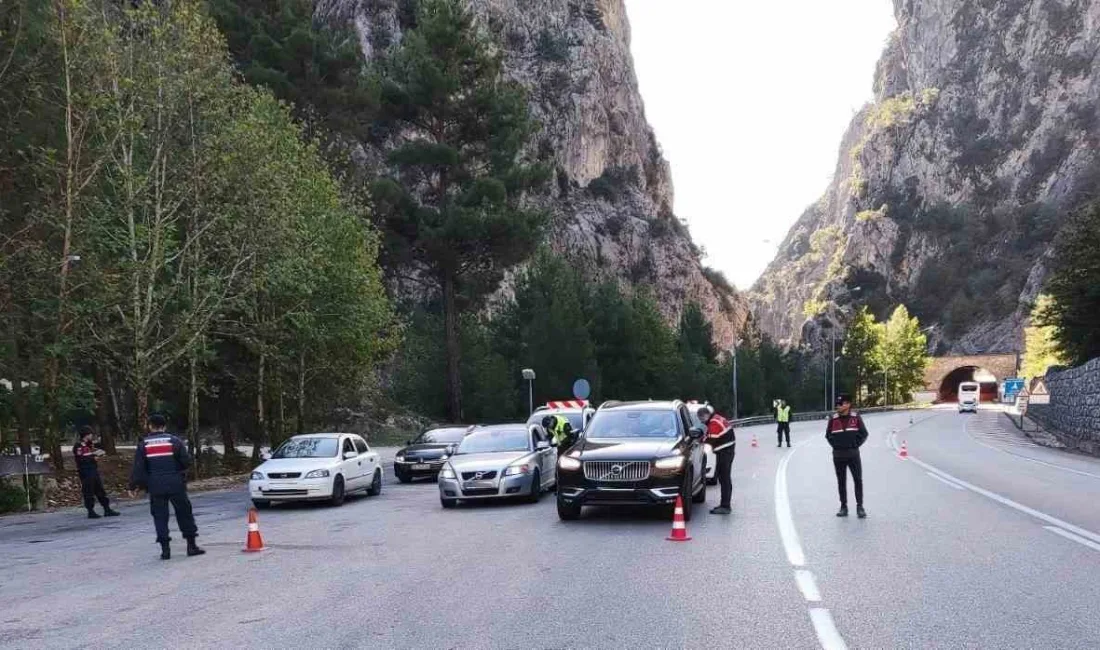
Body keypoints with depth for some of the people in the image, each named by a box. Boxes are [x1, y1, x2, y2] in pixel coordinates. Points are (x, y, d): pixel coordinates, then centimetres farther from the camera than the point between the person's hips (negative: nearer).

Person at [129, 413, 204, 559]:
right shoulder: (174, 441, -3)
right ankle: (191, 546, 8)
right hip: (175, 484, -1)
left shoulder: (143, 445, 0)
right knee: (184, 513, 8)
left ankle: (165, 549, 4)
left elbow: (138, 468, -3)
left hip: (155, 486, 1)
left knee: (160, 515, 7)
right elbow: (186, 462, -2)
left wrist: (134, 485, 5)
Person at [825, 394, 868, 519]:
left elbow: (863, 433, 1)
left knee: (858, 480, -3)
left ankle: (860, 507, 6)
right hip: (838, 455, 2)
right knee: (841, 481, 8)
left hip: (853, 453, -2)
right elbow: (828, 434, 8)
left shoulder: (856, 417, -3)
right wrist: (835, 444, -1)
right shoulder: (833, 419, 1)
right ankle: (843, 507, 16)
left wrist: (855, 444, -5)